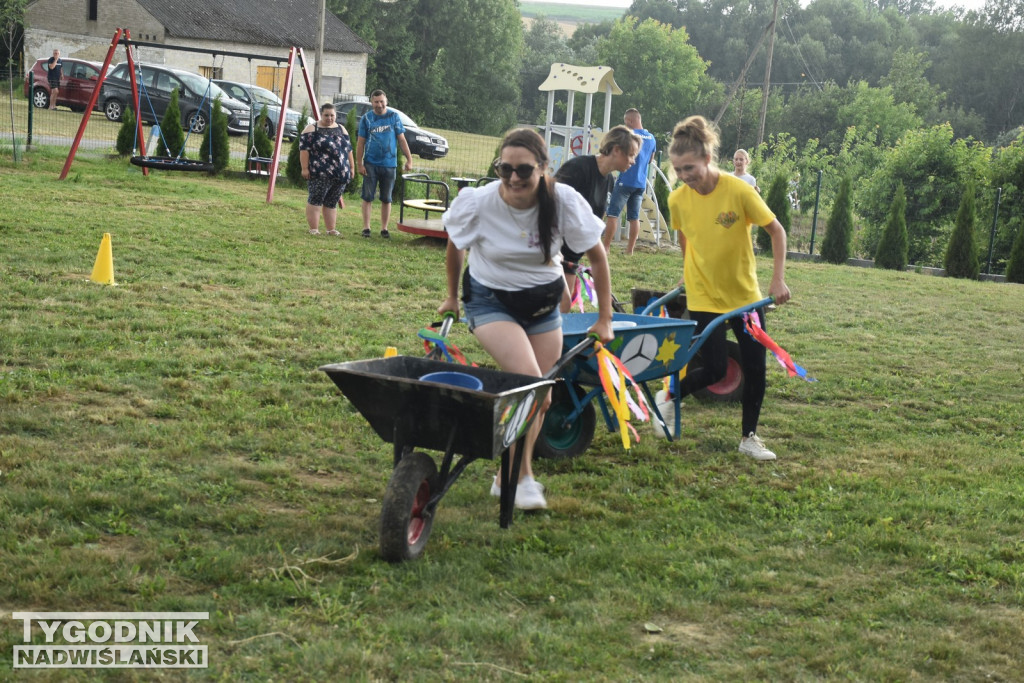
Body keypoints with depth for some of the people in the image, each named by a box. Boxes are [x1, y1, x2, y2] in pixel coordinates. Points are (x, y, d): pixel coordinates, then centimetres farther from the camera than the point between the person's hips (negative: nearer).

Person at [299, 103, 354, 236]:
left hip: (341, 174, 5)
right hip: (320, 174, -5)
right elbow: (304, 149, -6)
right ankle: (314, 229, -2)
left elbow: (348, 149, 19)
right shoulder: (312, 129, -1)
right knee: (315, 200, -6)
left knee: (332, 202, 9)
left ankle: (331, 229, 14)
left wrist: (351, 167, 14)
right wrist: (305, 168, -13)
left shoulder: (341, 129, 16)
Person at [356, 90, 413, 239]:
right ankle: (366, 227, 8)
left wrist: (409, 159, -3)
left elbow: (401, 139, 3)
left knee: (386, 199, 7)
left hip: (389, 164, 0)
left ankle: (384, 228, 15)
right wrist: (360, 164, -5)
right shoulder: (366, 118, 1)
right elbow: (360, 142, 2)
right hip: (370, 163, 0)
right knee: (367, 197, 0)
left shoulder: (394, 116, 1)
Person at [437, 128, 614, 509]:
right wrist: (452, 296, 14)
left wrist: (604, 319, -4)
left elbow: (596, 256, -8)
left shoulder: (564, 202, -21)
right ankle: (523, 478, -7)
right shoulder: (478, 203, -21)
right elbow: (455, 248, 0)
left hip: (543, 303, 3)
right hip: (491, 302, -3)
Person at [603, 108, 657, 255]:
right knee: (634, 217, 8)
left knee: (612, 214, -1)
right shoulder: (651, 138, 11)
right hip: (641, 183, 7)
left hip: (626, 181, -7)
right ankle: (630, 250, 8)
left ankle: (606, 247, -3)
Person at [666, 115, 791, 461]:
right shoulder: (678, 199, -11)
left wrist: (778, 279, -16)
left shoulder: (739, 190, -19)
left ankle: (749, 438, 18)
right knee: (714, 369, -7)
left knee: (755, 368, 2)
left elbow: (776, 231, -10)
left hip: (744, 294, 0)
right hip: (703, 298, 0)